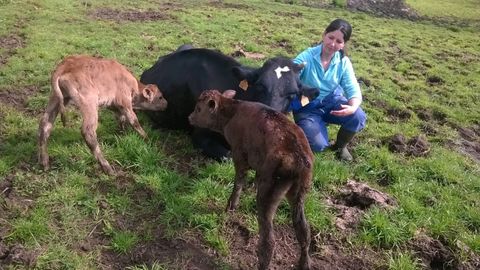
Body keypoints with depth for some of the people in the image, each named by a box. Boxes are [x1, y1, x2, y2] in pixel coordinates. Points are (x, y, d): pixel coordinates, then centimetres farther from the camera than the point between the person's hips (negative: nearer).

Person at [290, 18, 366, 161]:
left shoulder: (344, 62, -7)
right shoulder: (306, 57, -17)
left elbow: (353, 89, -13)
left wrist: (353, 107, -36)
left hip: (332, 101, 3)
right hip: (308, 106, -3)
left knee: (358, 117, -26)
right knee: (318, 145, -23)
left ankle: (340, 146, 6)